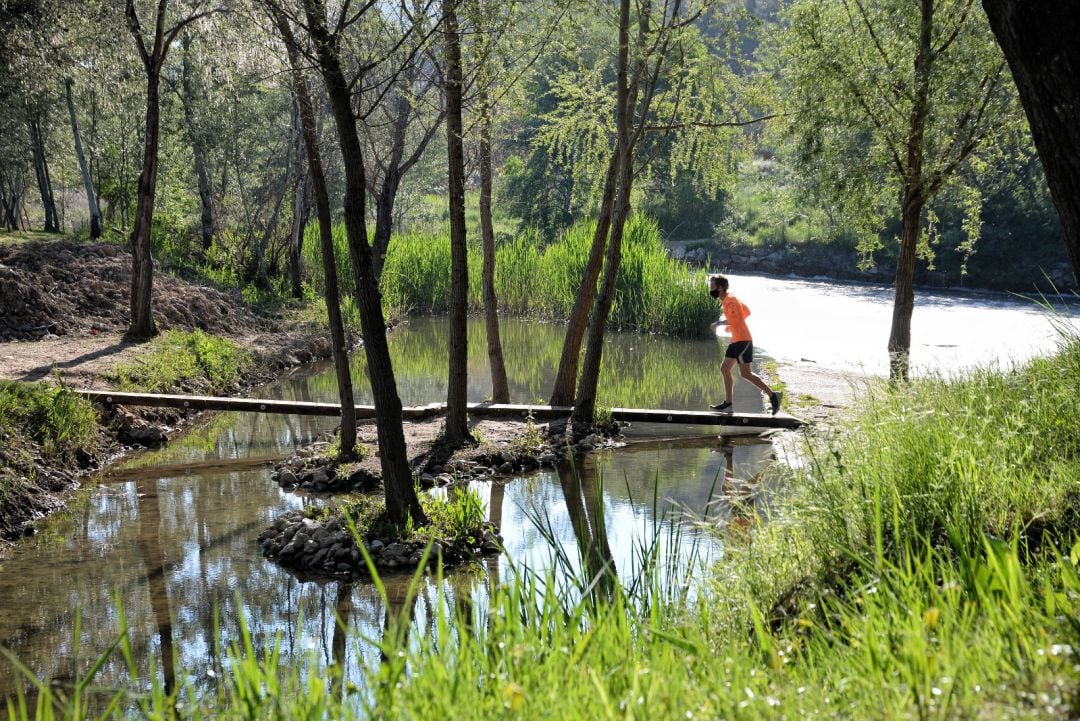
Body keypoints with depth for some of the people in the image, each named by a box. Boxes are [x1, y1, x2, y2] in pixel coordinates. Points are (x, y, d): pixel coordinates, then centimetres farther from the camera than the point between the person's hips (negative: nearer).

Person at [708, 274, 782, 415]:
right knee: (724, 369, 9)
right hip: (736, 341, 10)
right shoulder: (729, 299, 15)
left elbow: (735, 319, -27)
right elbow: (746, 312, 23)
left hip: (743, 341, -10)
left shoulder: (730, 300, -15)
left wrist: (719, 323, -18)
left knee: (745, 373, -10)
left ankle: (772, 395, -4)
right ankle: (728, 403, 10)